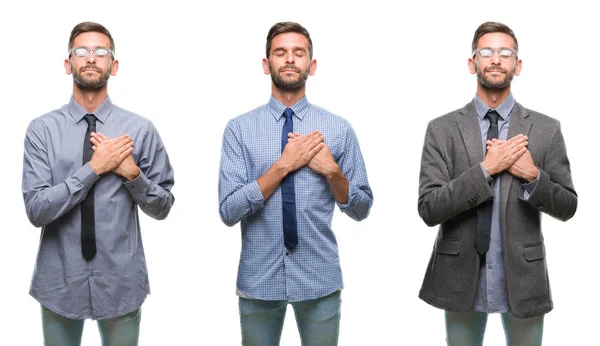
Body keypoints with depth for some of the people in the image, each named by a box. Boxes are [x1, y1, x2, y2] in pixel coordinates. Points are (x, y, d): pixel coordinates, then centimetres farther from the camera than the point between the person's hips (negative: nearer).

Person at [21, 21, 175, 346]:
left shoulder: (140, 129, -4)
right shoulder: (42, 129, -5)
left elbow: (162, 207, 0)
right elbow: (37, 210, -13)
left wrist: (131, 172, -17)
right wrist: (94, 168, -19)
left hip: (122, 281, 0)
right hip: (59, 282, 0)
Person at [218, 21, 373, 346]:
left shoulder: (338, 129, 0)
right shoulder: (239, 128, -4)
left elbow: (361, 208, 2)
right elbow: (228, 210, -12)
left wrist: (331, 170, -14)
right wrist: (284, 165, -17)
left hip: (320, 279, 1)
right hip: (258, 279, 0)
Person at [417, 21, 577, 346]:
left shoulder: (546, 129, 0)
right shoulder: (441, 129, -4)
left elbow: (567, 207, 2)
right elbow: (429, 209, -11)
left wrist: (532, 176, -16)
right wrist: (486, 168, -19)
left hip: (523, 279, 1)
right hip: (460, 279, 0)